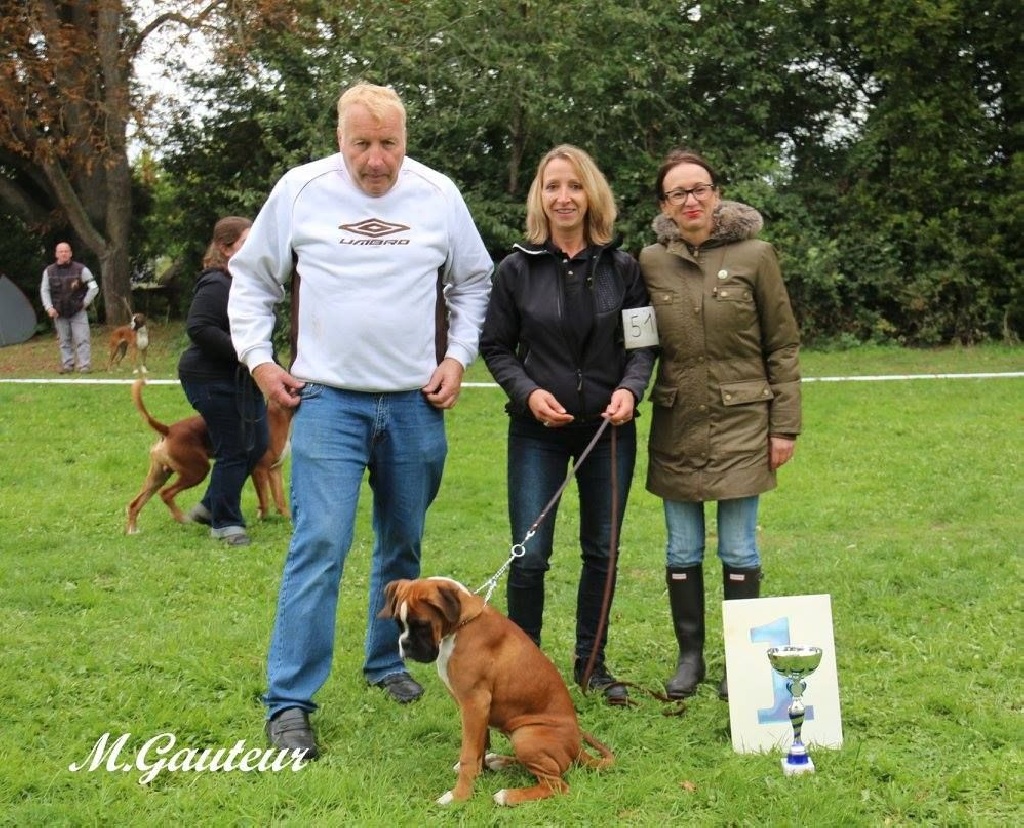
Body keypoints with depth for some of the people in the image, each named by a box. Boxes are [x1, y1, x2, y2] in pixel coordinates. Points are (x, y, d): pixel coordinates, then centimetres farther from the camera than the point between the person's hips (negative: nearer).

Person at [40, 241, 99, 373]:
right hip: (59, 313, 3)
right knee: (64, 341, 9)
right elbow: (44, 290, 10)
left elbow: (94, 288, -1)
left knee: (82, 340, -7)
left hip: (78, 312, -3)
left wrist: (84, 303, -3)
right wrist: (49, 307, -1)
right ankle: (67, 365, 16)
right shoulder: (49, 271, 2)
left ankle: (85, 366, -4)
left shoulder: (81, 269, -6)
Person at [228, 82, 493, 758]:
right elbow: (252, 278, 8)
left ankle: (387, 662, 33)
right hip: (328, 400, -3)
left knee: (403, 544, 14)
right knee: (319, 546, -11)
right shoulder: (300, 190, -3)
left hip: (416, 404, 3)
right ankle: (289, 703, -6)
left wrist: (458, 357, 4)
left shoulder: (439, 195, 2)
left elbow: (474, 283, 14)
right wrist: (258, 357, -1)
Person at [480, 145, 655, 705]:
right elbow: (495, 346, 2)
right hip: (538, 431, -2)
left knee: (601, 551, 10)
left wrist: (630, 387, -12)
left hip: (609, 429, 2)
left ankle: (591, 663, 25)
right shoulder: (518, 268, -3)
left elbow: (644, 342, 6)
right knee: (529, 556, -3)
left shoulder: (622, 268, 1)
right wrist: (528, 391, -14)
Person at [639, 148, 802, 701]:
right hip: (676, 427, 2)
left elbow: (783, 346, -1)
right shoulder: (650, 262, 1)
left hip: (742, 423, -2)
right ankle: (689, 655, 23)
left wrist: (785, 426, -3)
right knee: (682, 552, 10)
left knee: (739, 550, 4)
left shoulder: (754, 256, -4)